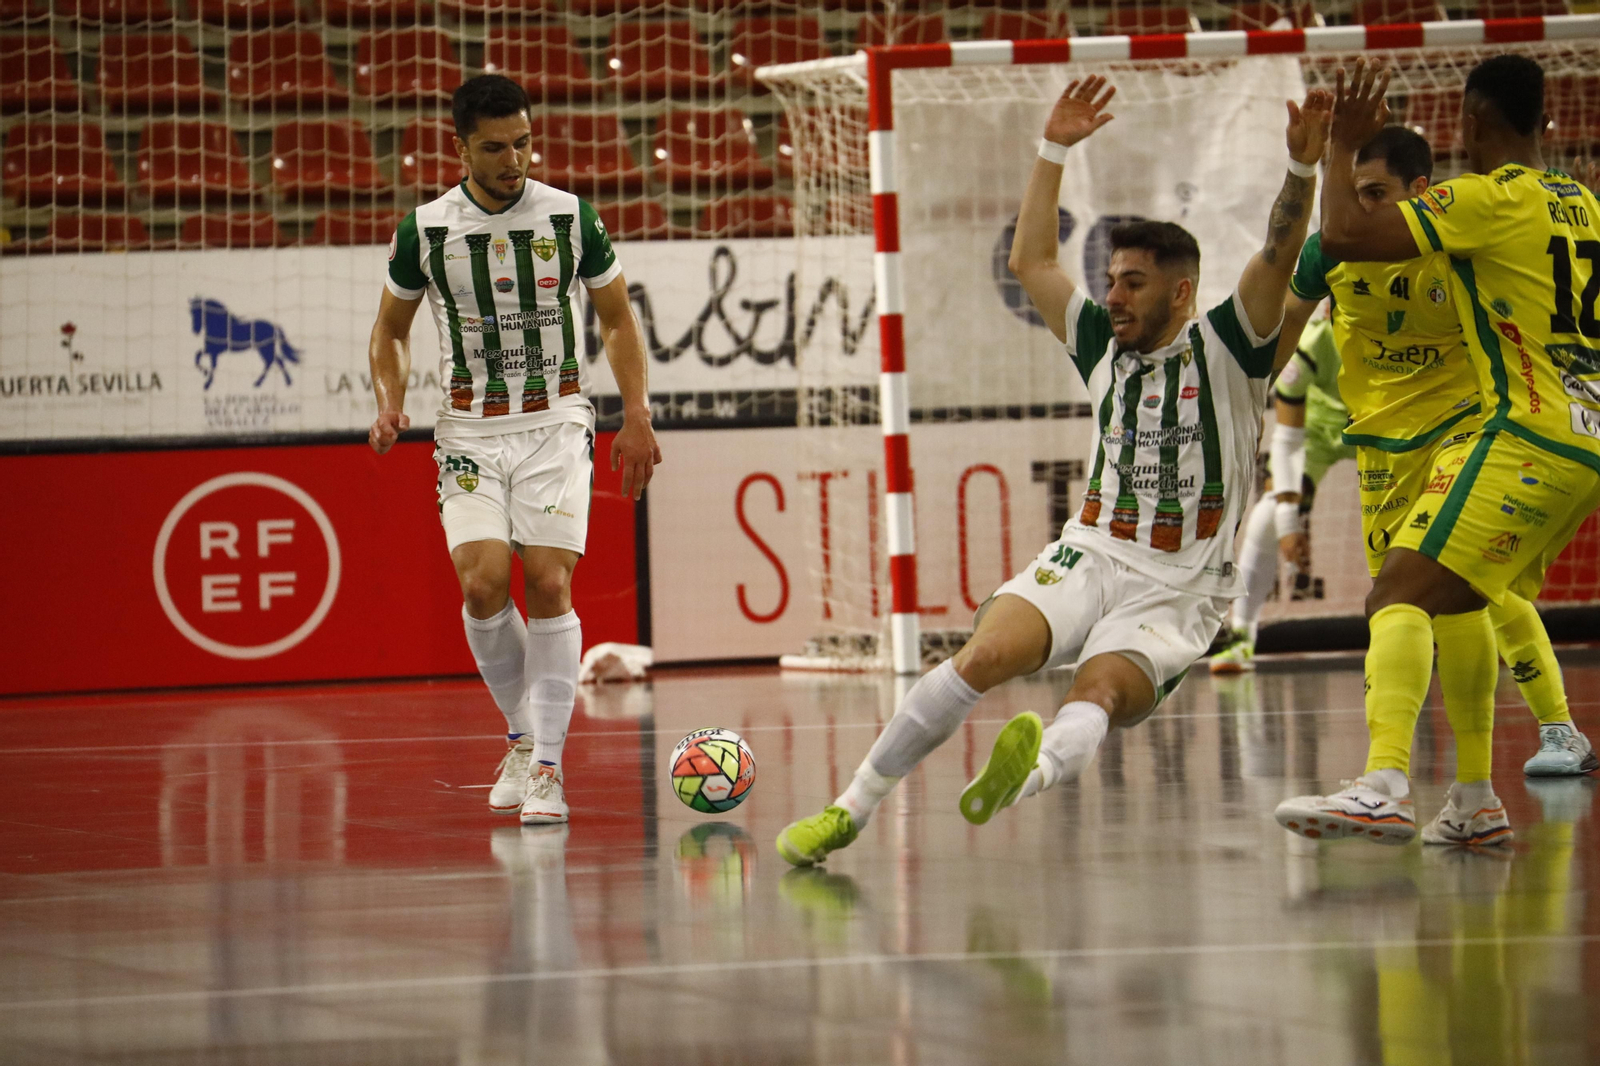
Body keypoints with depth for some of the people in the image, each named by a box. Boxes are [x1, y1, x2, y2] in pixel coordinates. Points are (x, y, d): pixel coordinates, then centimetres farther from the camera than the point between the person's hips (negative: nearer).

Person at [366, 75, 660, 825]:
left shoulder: (570, 218, -1)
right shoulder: (425, 230, 0)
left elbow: (617, 318, 10)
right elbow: (392, 328, 14)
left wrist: (636, 417, 2)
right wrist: (390, 402, -4)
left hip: (555, 425, 0)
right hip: (469, 432, 0)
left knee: (549, 586, -13)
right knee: (483, 584, -16)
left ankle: (547, 765, -5)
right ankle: (522, 735, 7)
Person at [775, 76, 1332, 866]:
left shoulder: (1226, 349, 0)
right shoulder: (1103, 345, 13)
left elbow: (1279, 258, -14)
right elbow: (1030, 260, 16)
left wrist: (1302, 168, -29)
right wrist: (1055, 150, 13)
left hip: (1176, 588, -4)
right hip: (1089, 557, 4)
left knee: (1098, 694, -32)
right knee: (985, 655, -22)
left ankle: (1039, 766, -67)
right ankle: (852, 808, -22)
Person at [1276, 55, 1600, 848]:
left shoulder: (1493, 197, -9)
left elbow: (1344, 235, -16)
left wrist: (1343, 149, 1)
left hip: (1532, 434, -9)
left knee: (1400, 595, -18)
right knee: (1456, 593, 25)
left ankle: (1384, 785, -38)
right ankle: (1474, 800, 28)